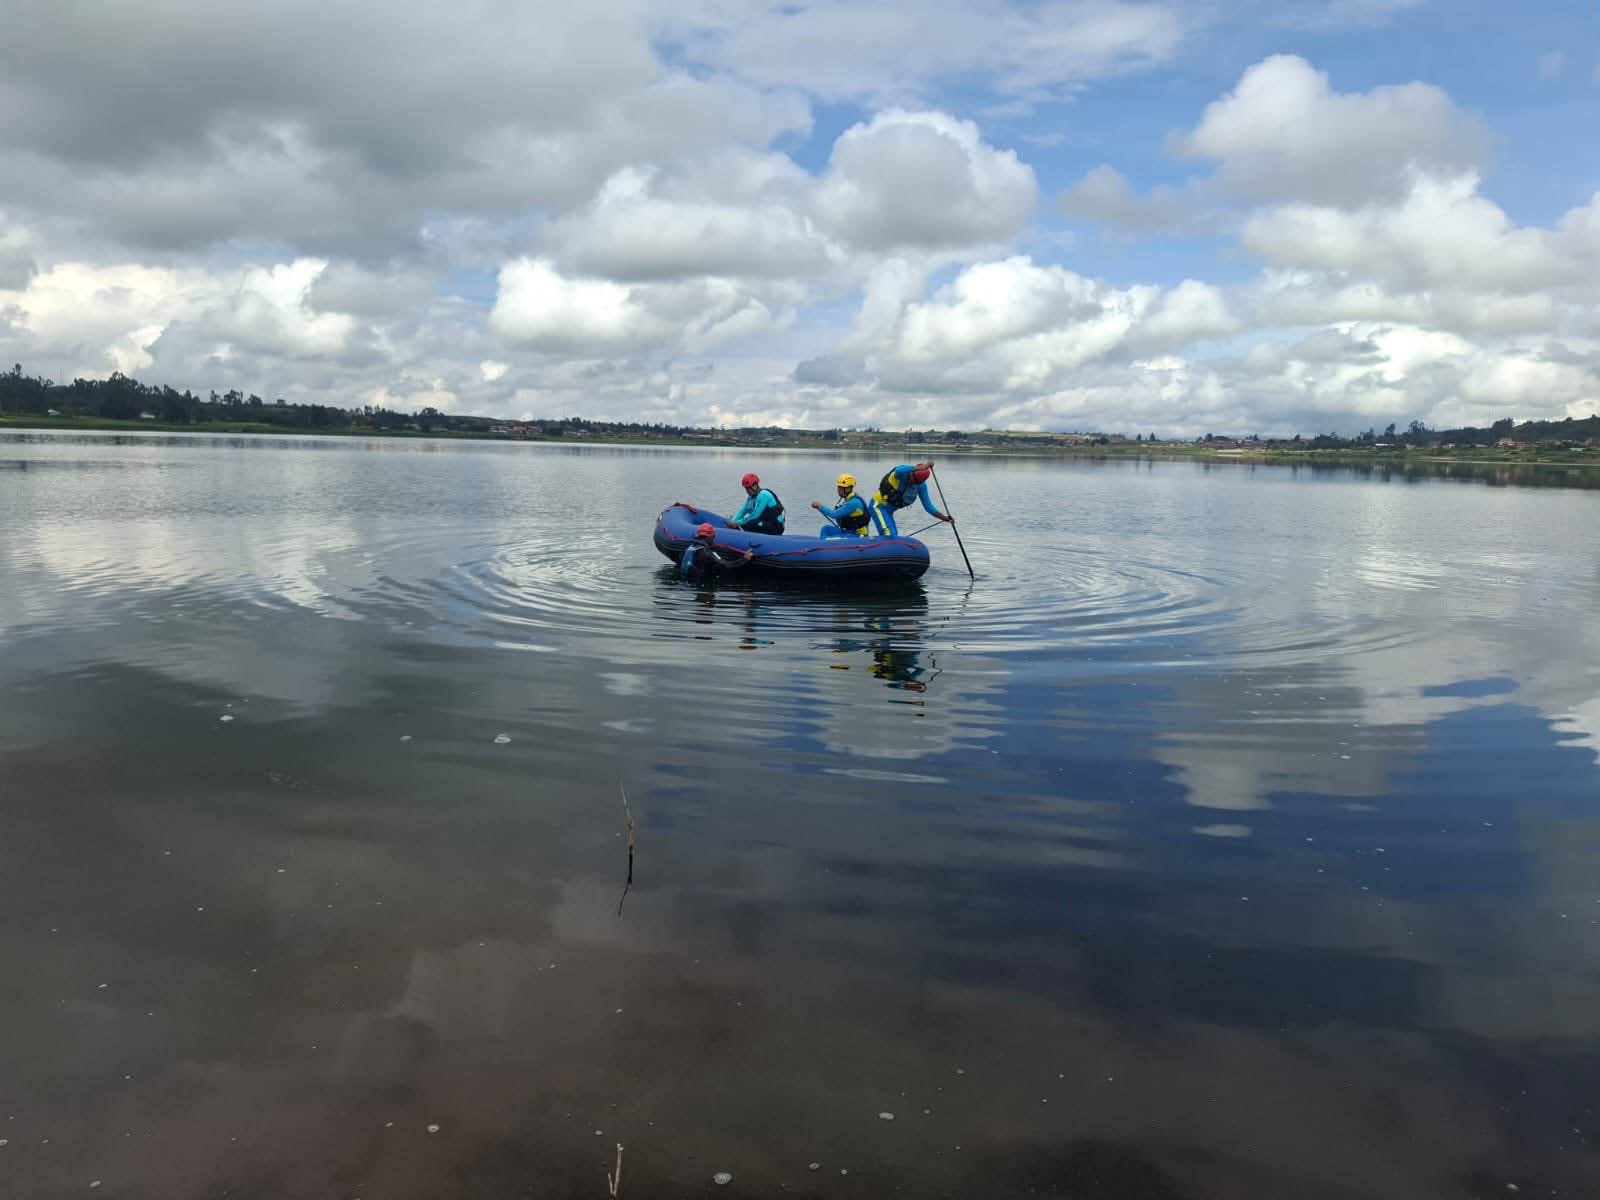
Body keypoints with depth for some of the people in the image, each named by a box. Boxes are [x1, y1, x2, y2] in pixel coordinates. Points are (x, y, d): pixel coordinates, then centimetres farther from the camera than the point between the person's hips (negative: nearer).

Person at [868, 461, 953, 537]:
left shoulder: (921, 485, -7)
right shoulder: (904, 472, -25)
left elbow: (928, 506, 0)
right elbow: (898, 471, -52)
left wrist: (945, 518, -9)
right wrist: (922, 467, -54)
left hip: (888, 511, 8)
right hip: (878, 506, -8)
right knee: (889, 536, -21)